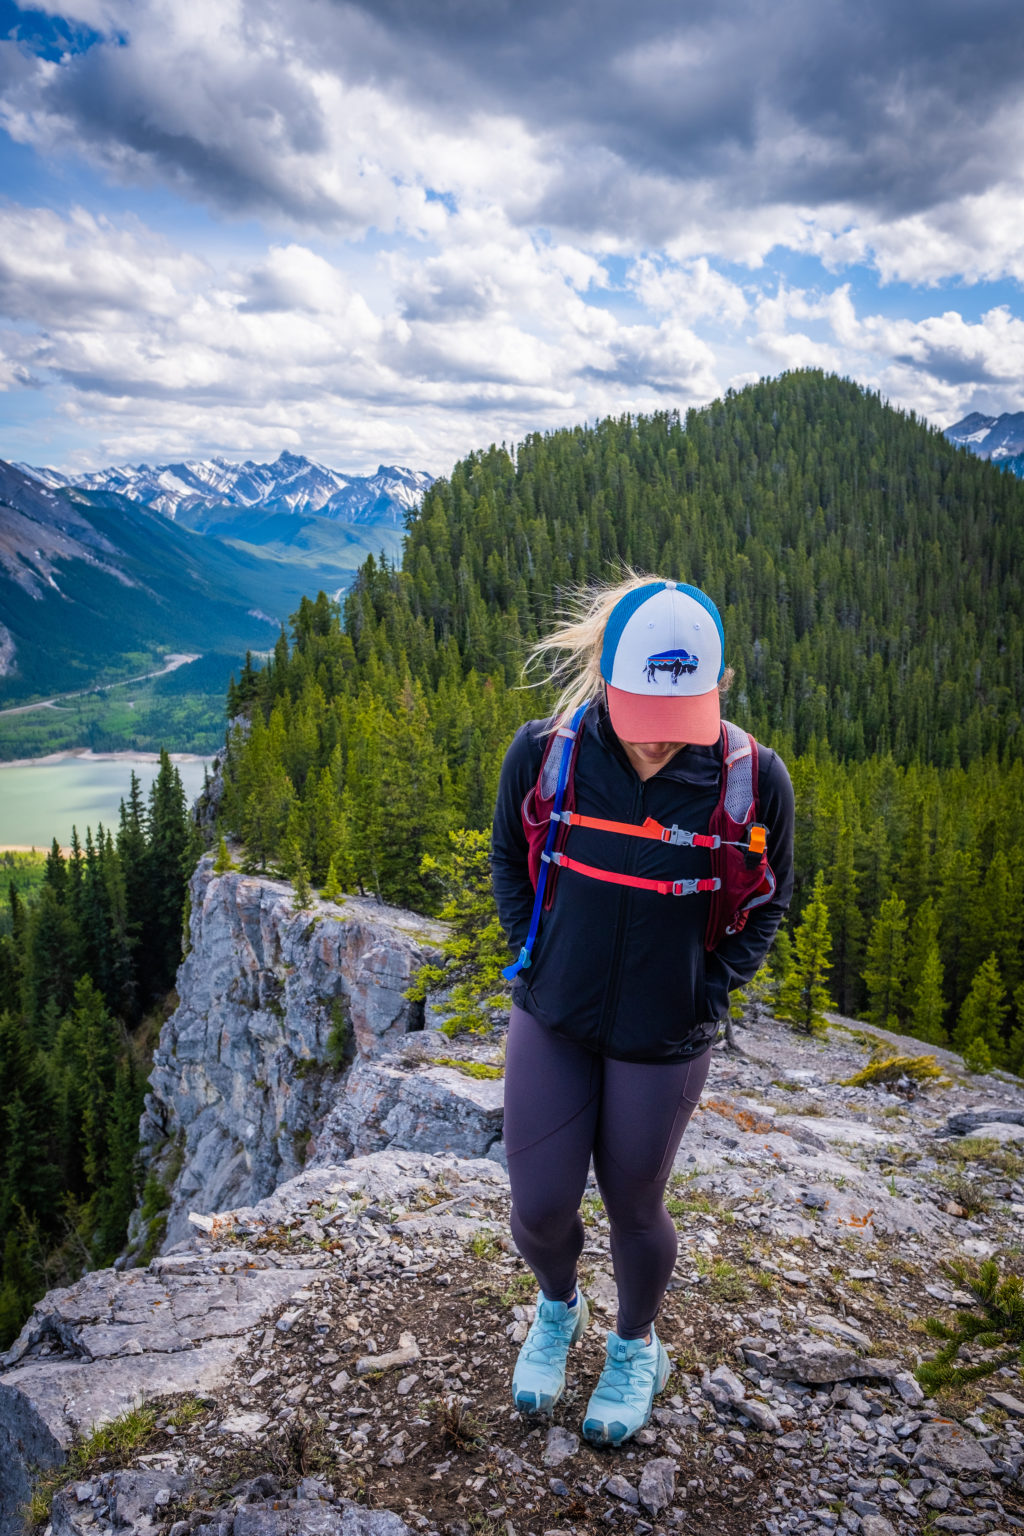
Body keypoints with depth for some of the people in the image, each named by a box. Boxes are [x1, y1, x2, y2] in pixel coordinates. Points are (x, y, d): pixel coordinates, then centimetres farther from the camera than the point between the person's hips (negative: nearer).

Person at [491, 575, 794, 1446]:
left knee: (633, 1208, 15)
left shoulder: (754, 779, -18)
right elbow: (509, 862, 4)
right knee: (540, 1206, 7)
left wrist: (711, 989, -5)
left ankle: (636, 1349, 47)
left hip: (665, 1038, -1)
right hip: (552, 1018, 2)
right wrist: (534, 957, -1)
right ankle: (558, 1308, 44)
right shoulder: (543, 752, -16)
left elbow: (768, 900, 1)